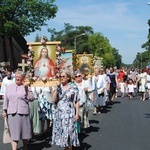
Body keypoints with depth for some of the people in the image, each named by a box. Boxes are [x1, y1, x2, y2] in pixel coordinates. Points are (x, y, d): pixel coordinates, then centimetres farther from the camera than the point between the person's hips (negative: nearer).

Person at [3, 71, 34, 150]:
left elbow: (31, 98, -7)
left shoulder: (26, 87, 3)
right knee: (14, 132, 0)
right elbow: (6, 99, 12)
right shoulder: (9, 87, 10)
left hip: (23, 112, -1)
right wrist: (4, 111, 10)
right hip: (12, 113, 1)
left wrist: (26, 89, -15)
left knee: (24, 131, 8)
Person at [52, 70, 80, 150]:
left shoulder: (73, 87, -4)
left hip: (69, 113, -4)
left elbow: (76, 102, -4)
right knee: (61, 131, 7)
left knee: (69, 132, -2)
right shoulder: (59, 87, 7)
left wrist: (77, 113, -9)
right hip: (59, 112, 4)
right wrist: (56, 89, -9)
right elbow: (54, 99, -1)